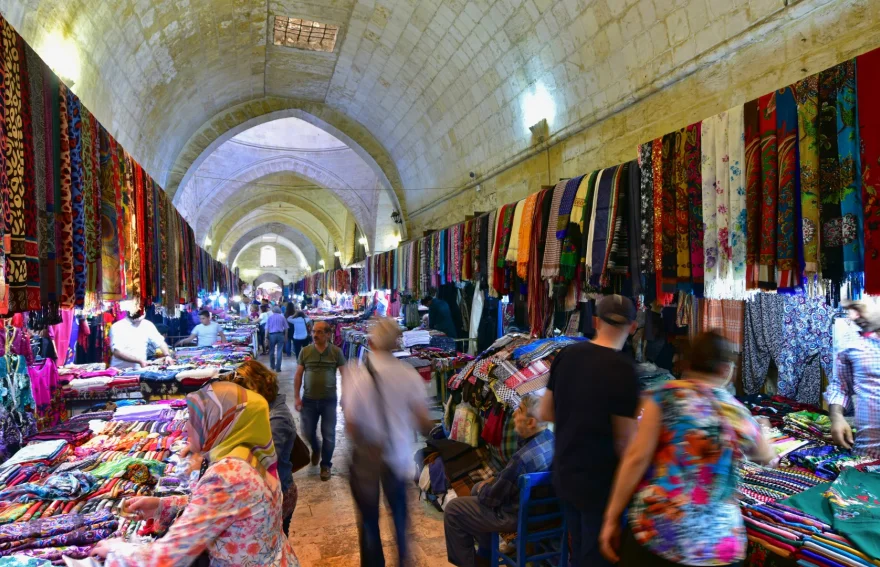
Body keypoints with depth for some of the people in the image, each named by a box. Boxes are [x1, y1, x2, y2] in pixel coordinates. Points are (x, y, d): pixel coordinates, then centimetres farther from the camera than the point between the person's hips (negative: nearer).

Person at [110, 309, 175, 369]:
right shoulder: (117, 327, -6)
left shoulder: (148, 325, 5)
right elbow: (117, 352, -15)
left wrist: (167, 356, -12)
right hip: (120, 371, -3)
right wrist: (140, 360, -23)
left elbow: (160, 342, 7)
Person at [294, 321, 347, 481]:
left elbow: (344, 374, -2)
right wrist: (297, 397, -3)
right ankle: (315, 449, 45)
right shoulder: (305, 352, -4)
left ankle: (326, 465, 24)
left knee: (328, 435, 5)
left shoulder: (336, 352, -8)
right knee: (308, 432, 12)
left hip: (329, 400, -1)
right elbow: (298, 375, 2)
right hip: (309, 399, 2)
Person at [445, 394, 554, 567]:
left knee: (452, 510, 3)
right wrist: (496, 479, 5)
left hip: (519, 514, -8)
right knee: (477, 488, 26)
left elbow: (492, 498, -22)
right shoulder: (551, 438, -9)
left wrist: (483, 489, -1)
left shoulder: (523, 458, -35)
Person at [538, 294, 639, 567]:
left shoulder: (566, 354, -3)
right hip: (599, 482, -6)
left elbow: (546, 412, 4)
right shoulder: (622, 369, -21)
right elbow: (625, 442, -19)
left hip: (564, 475, 6)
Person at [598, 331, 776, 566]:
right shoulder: (739, 413, 5)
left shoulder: (665, 395, -5)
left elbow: (637, 457, -12)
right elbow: (766, 455, 27)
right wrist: (758, 430, 50)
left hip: (654, 531, -2)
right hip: (718, 545, 3)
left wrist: (611, 518, -5)